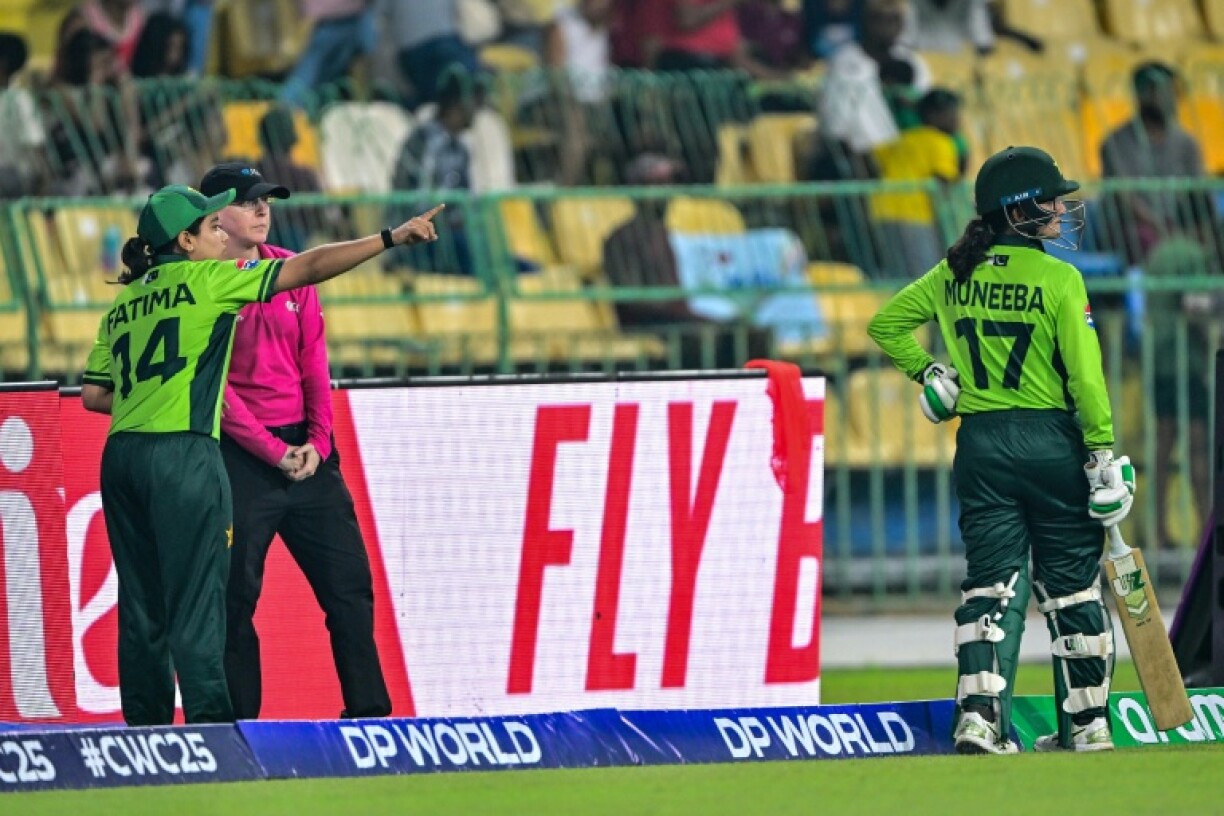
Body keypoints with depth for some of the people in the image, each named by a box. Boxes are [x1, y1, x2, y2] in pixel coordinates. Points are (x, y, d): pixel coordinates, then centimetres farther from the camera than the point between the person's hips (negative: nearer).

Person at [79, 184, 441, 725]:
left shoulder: (121, 305, 17)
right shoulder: (207, 279, 0)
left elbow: (93, 395, 14)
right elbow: (309, 268, -1)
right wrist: (391, 238, 1)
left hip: (120, 457, 6)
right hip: (183, 455, -6)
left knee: (141, 608, 9)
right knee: (194, 603, -7)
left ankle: (146, 731, 10)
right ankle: (209, 722, -11)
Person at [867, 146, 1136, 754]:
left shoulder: (955, 274, 3)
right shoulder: (1059, 280, -11)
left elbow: (886, 325, 12)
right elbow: (1085, 373, -13)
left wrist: (928, 373, 16)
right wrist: (1103, 453, -10)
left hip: (981, 445, 3)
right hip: (1052, 441, -3)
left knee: (992, 582, 5)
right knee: (1071, 585, 8)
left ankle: (979, 714, -11)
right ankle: (1087, 722, 14)